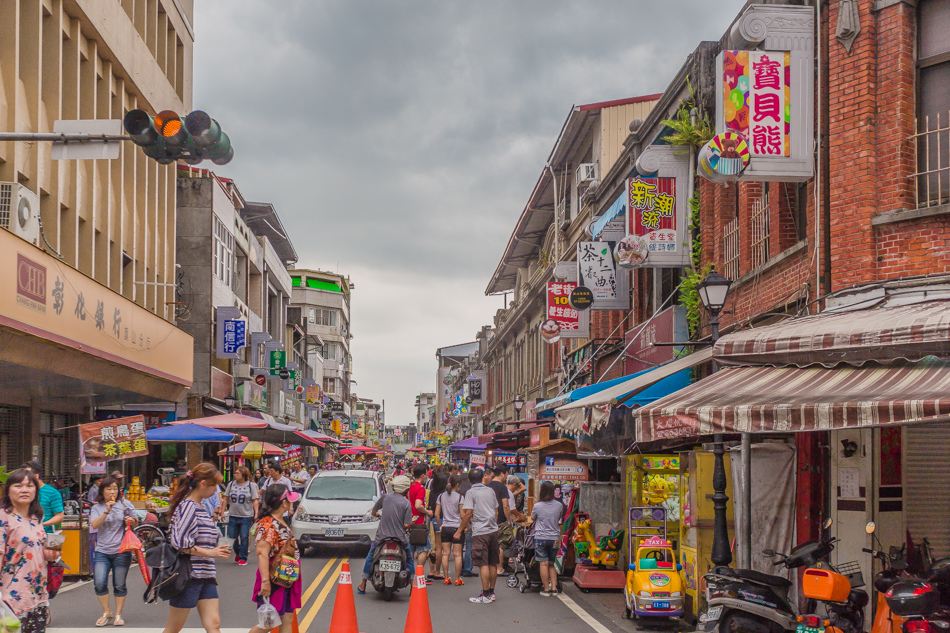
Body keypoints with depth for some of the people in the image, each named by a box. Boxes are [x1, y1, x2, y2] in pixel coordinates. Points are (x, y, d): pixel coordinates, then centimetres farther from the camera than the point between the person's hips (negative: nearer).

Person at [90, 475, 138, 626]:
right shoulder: (97, 508, 7)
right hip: (102, 552, 1)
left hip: (121, 552, -1)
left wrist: (131, 521, -8)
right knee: (99, 584, -11)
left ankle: (118, 614, 18)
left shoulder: (124, 504, 5)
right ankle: (106, 612, 9)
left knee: (119, 585, 4)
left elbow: (136, 522, 14)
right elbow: (94, 525, -9)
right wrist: (107, 511, -17)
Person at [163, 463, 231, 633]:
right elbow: (180, 543, -20)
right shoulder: (188, 506, -13)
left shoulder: (201, 507, 15)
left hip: (205, 577, 8)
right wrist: (209, 553, -18)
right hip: (187, 575, -8)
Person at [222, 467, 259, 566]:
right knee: (232, 537, 7)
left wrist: (256, 514, -9)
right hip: (233, 515, 3)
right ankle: (237, 553, 33)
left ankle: (243, 558, 8)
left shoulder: (251, 485, -1)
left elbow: (255, 501, -2)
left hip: (246, 516, -3)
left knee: (244, 538, -4)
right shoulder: (231, 484, 5)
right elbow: (226, 498, 11)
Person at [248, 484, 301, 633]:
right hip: (273, 583, -9)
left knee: (287, 621, 8)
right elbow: (262, 554, -25)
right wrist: (265, 581, -30)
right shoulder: (267, 525, -18)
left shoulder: (282, 523, 12)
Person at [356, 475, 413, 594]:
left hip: (382, 535, 2)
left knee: (370, 557, 23)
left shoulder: (385, 498, -2)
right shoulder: (406, 503, -8)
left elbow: (373, 512, 13)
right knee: (409, 559, 21)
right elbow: (406, 525, -11)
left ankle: (362, 586, 27)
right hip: (400, 537, -1)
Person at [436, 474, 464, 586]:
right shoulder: (459, 497, -8)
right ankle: (457, 579, 3)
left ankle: (446, 578, 9)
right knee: (457, 554, 2)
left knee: (445, 554, 7)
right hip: (456, 527, -4)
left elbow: (437, 514, 4)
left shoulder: (441, 496, 4)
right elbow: (462, 515, -10)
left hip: (445, 527, 4)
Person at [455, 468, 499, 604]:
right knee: (493, 563, 11)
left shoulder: (471, 492, -5)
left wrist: (459, 530, -3)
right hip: (493, 531, 6)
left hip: (480, 532, -6)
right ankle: (492, 592, 19)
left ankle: (485, 595, -5)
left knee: (483, 564, -5)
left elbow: (468, 514, -11)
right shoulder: (490, 491, 12)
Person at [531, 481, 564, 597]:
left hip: (541, 537, -3)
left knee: (544, 563, 1)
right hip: (555, 538, 3)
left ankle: (546, 589, 2)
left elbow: (533, 518, 9)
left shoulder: (537, 506, -10)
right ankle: (554, 588, 10)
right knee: (552, 564, 14)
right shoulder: (559, 506, -2)